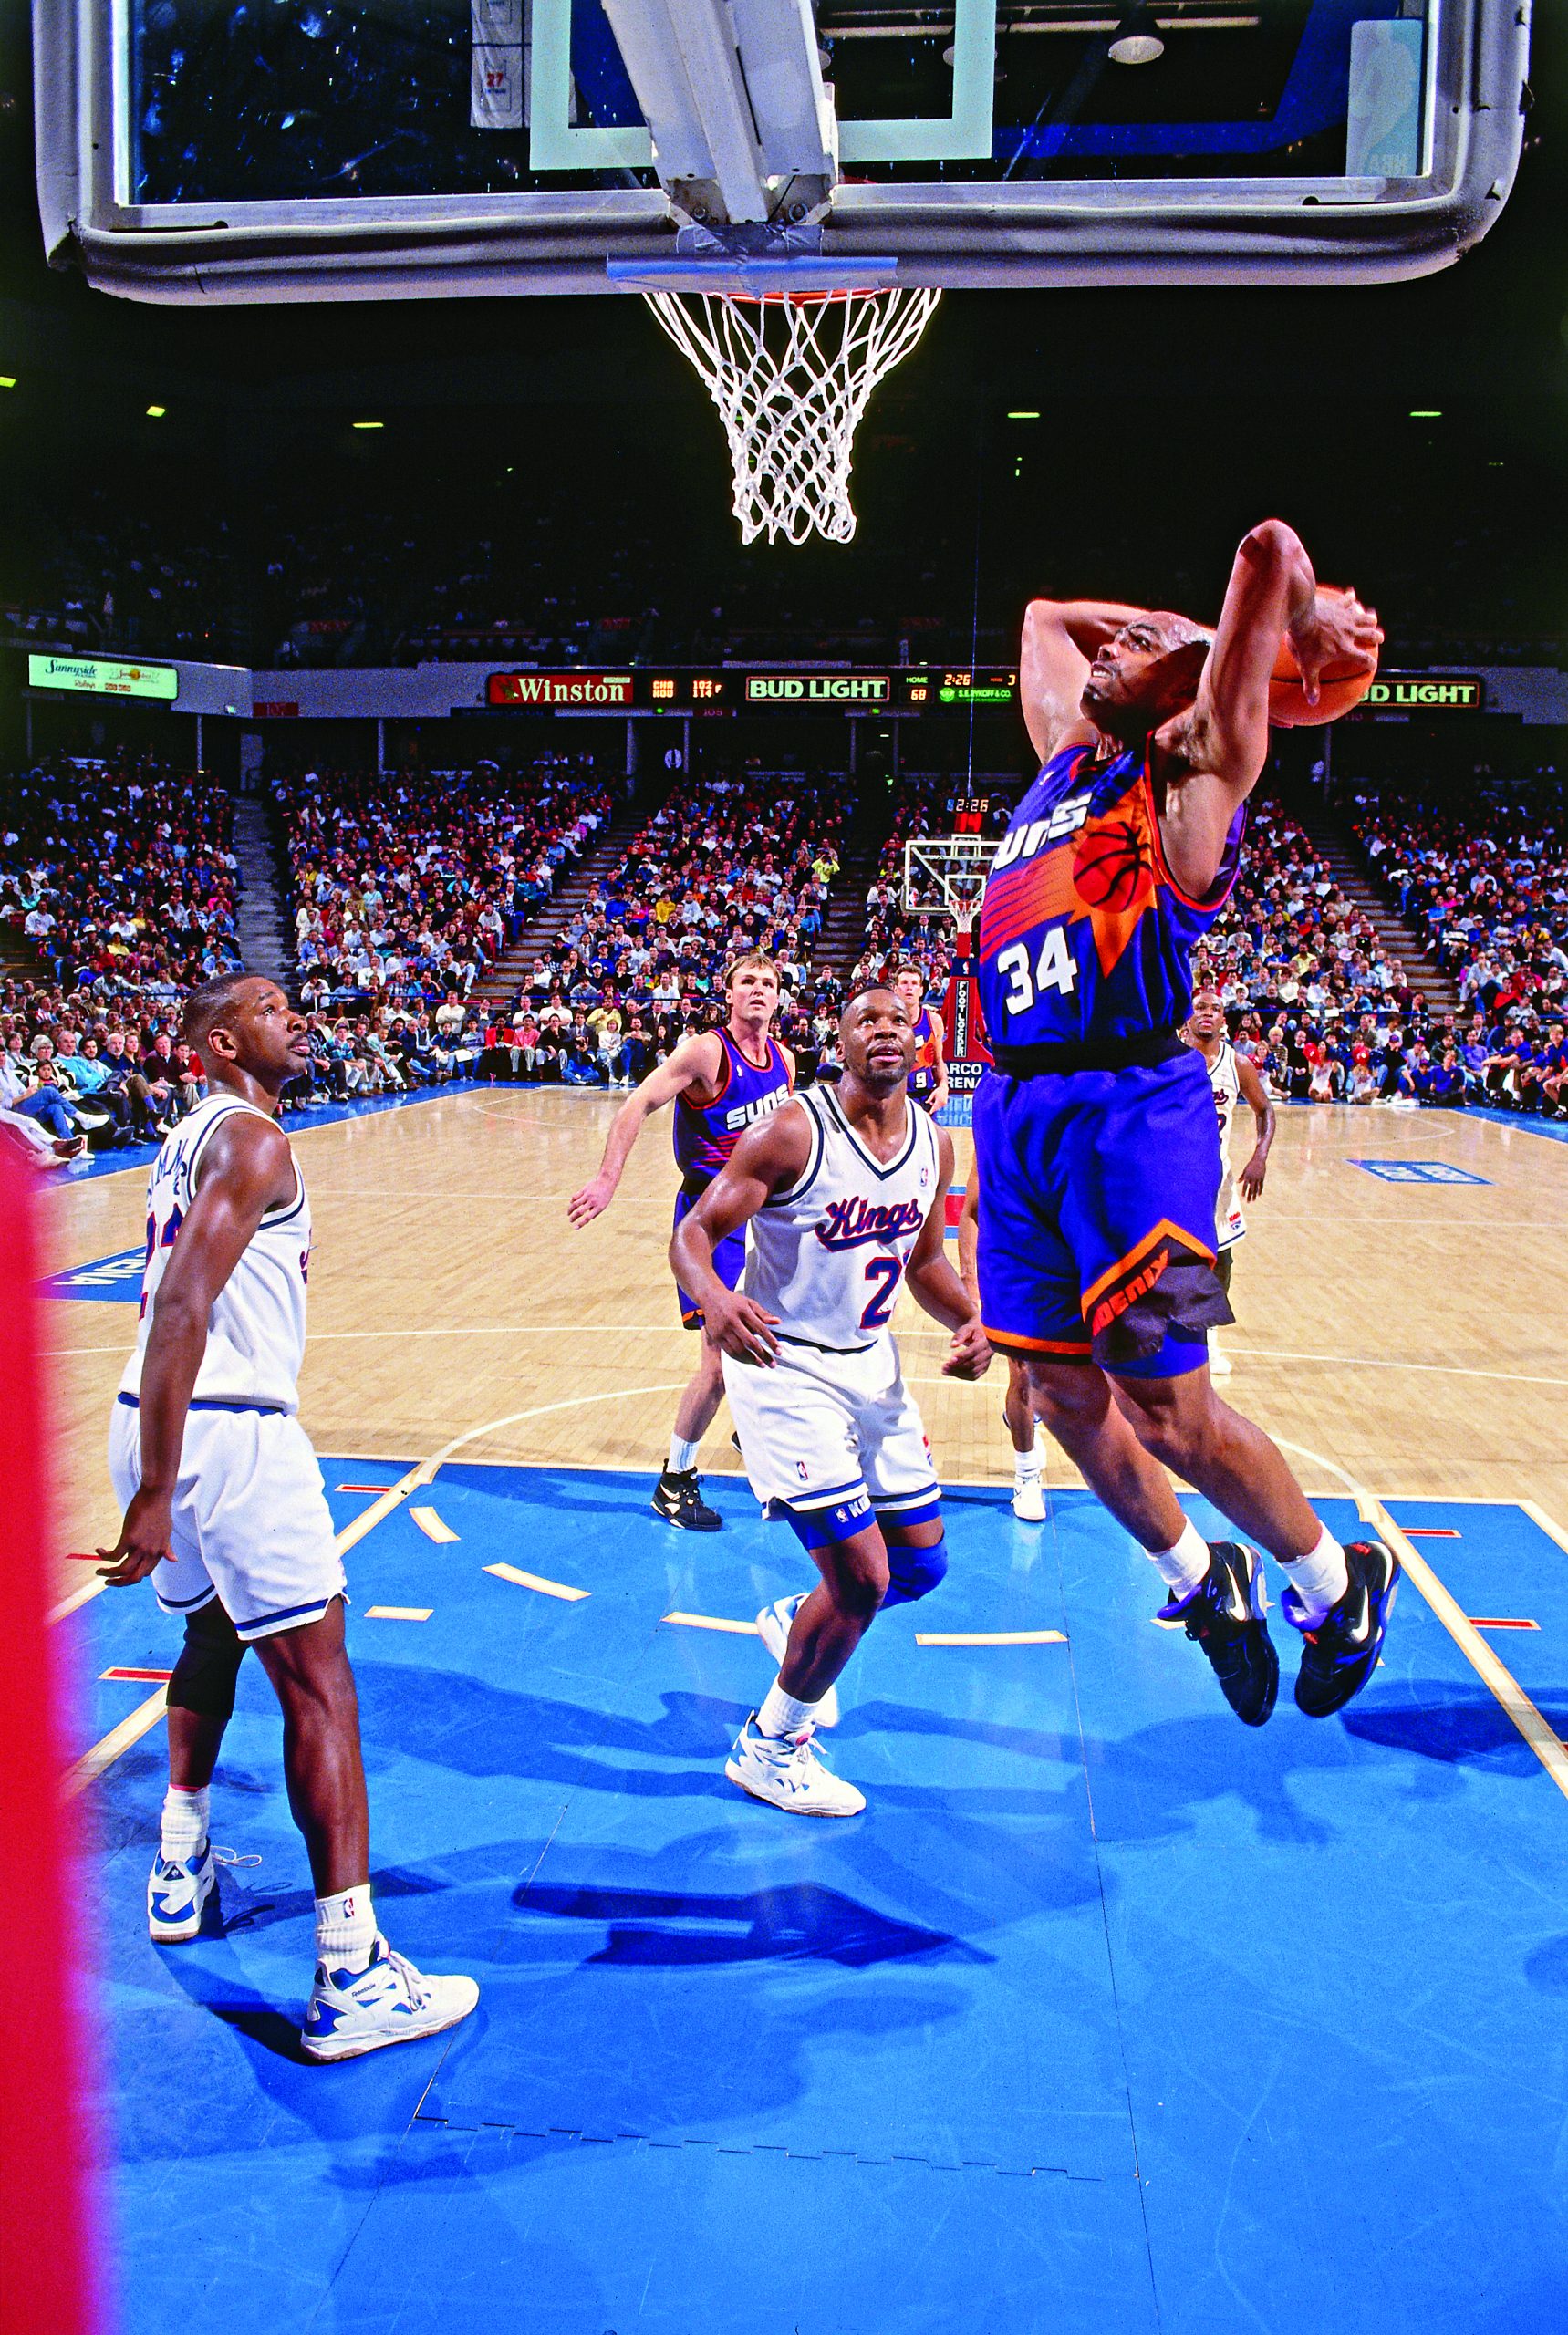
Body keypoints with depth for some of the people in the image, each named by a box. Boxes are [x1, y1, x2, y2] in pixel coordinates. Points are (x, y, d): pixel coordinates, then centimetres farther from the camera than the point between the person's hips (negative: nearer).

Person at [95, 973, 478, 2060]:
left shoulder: (191, 1136, 17)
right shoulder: (252, 1140, -12)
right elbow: (181, 1308, -22)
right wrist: (158, 1496, -25)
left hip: (154, 1425, 10)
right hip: (230, 1431, -10)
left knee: (215, 1634, 30)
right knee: (319, 1686, -5)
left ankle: (181, 1868, 43)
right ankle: (351, 1981, -4)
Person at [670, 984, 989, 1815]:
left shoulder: (935, 1144, 1)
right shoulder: (793, 1131, -19)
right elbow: (694, 1231, -20)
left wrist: (969, 1319, -6)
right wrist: (712, 1296, -42)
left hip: (872, 1363, 7)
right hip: (785, 1366, -7)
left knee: (922, 1565, 13)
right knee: (861, 1579, -10)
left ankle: (794, 1619, 43)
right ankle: (767, 1748, 14)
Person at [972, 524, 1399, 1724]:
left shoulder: (1199, 769, 1)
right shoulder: (1070, 754, 21)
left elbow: (1270, 544, -7)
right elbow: (1046, 615, 37)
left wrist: (1311, 622, 12)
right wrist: (1150, 622, 29)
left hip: (1129, 1107, -7)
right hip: (1019, 1105, 7)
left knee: (1167, 1406, -2)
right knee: (1063, 1391, 12)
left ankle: (1343, 1583, 23)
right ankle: (1202, 1579, 35)